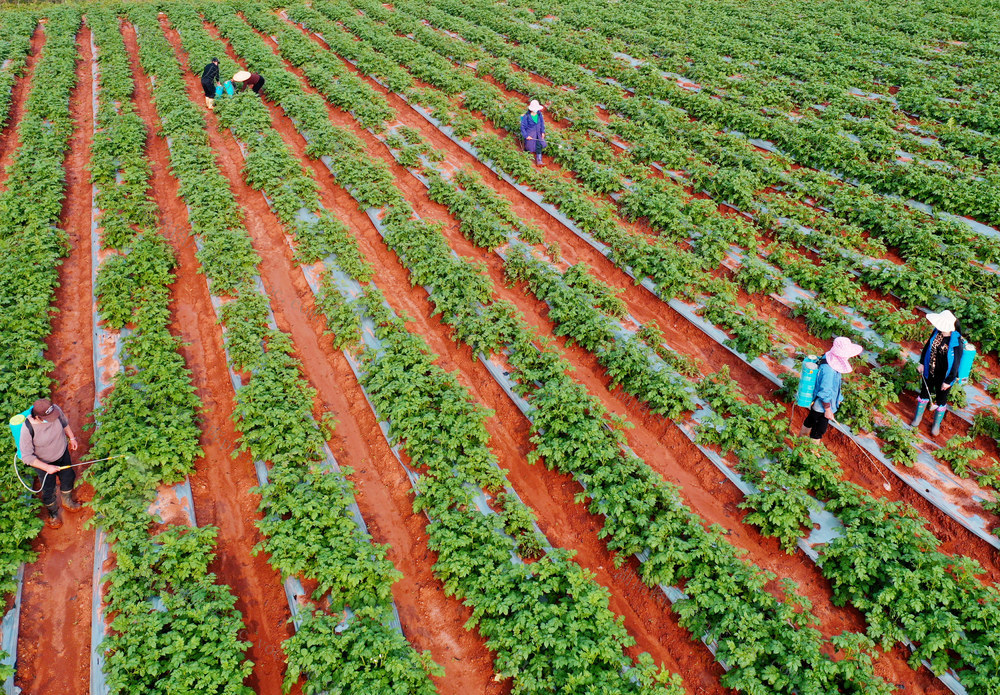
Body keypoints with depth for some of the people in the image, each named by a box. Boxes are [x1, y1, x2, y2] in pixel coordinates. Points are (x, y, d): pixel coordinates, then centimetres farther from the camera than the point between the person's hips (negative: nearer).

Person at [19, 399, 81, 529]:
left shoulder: (56, 409, -28)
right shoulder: (27, 430, -37)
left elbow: (64, 423, -1)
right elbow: (27, 457, -27)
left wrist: (72, 438, 5)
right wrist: (47, 468, -29)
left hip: (63, 453, 4)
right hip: (44, 463, -4)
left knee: (68, 478, 25)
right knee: (48, 490, 14)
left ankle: (67, 501, 57)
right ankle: (53, 513, 45)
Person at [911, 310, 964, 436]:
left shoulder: (957, 342, -27)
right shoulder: (936, 332, -13)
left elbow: (955, 364, -19)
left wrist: (948, 381, -14)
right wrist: (922, 363, 7)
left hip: (943, 377, -4)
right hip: (929, 372, 5)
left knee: (941, 400, 17)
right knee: (924, 394, 23)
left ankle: (936, 425, 38)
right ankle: (918, 417, 45)